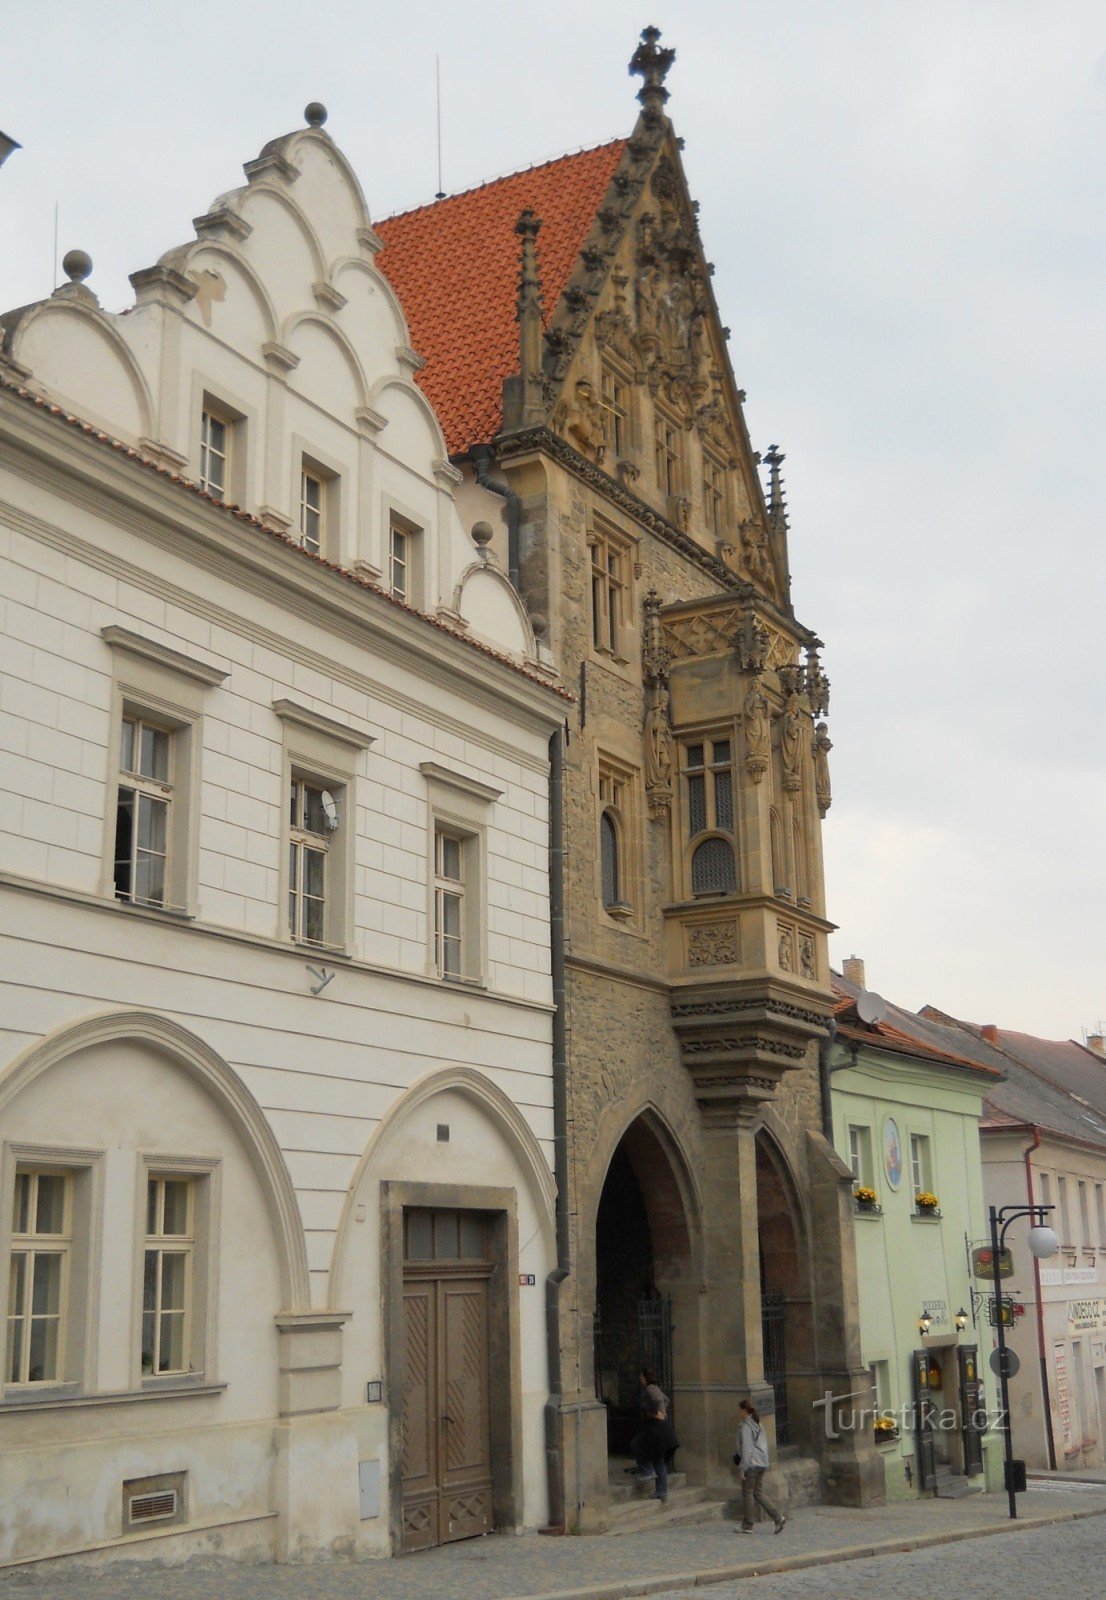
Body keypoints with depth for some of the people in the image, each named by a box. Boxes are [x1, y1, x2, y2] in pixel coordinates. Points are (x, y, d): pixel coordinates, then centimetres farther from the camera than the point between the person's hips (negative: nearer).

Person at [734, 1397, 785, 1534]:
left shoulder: (745, 1427, -14)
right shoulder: (758, 1425, 13)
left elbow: (746, 1448, -18)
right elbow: (764, 1445, 18)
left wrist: (743, 1468, -16)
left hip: (751, 1465, -8)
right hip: (761, 1464, 8)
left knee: (747, 1494, 4)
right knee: (758, 1494, 13)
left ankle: (747, 1526, 10)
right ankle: (778, 1517, 2)